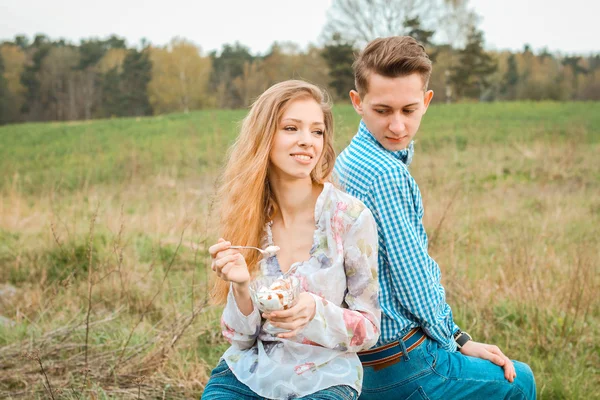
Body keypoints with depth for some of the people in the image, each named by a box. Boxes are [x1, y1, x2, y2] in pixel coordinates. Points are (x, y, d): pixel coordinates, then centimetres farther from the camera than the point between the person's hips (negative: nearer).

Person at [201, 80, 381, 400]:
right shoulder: (247, 215, -2)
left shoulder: (351, 217, -12)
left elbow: (369, 329, -5)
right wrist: (241, 286, -19)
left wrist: (315, 311, -24)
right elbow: (239, 337, 1)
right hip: (247, 374, 2)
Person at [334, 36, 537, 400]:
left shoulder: (350, 161, 8)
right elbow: (413, 282, -20)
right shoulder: (386, 174, -23)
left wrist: (455, 337, 12)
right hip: (399, 364, -9)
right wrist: (456, 340, -3)